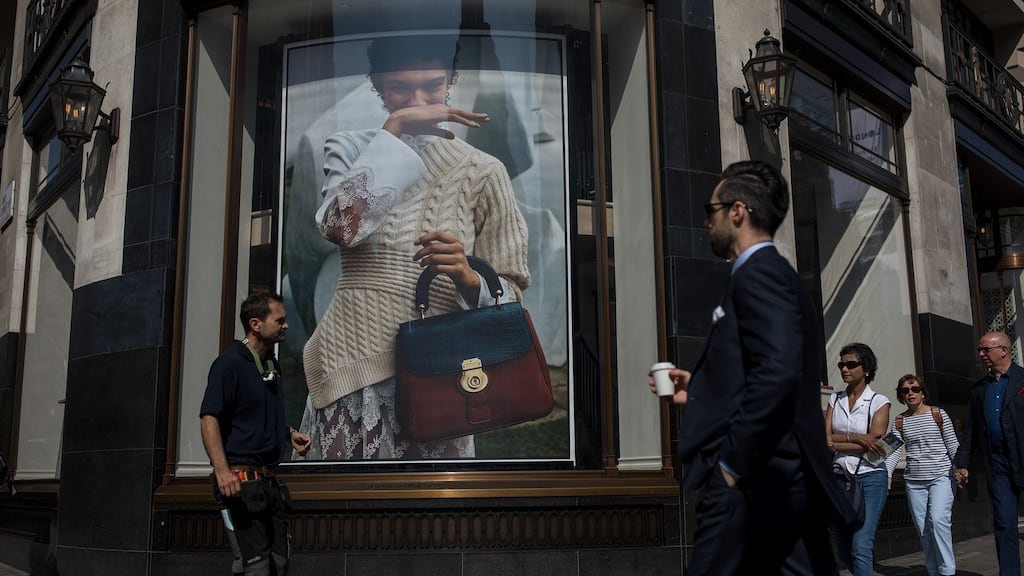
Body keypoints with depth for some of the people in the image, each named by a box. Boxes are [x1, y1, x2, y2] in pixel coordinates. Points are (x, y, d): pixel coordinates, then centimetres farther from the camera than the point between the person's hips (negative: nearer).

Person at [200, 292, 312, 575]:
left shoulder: (271, 365, 16)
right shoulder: (229, 363, -10)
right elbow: (209, 418, -19)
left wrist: (289, 433, 10)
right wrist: (222, 471, -29)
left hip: (269, 481, 9)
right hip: (241, 479, -9)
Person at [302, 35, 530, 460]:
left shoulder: (481, 171, 2)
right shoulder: (351, 149, 7)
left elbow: (510, 289, 2)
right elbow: (339, 227, -14)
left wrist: (468, 279, -20)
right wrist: (394, 131, -14)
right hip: (352, 360, 1)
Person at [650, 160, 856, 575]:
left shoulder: (759, 273, -10)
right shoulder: (778, 275, 20)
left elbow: (777, 372, -25)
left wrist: (733, 463, -20)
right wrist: (699, 390, 21)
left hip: (754, 484, -9)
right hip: (789, 483, 9)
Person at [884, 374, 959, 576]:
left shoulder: (938, 414, -1)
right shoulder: (899, 421, 6)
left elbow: (953, 444, 1)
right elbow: (895, 451, 1)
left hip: (941, 476, -3)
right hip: (914, 481, 3)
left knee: (938, 519, -18)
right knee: (922, 527, 4)